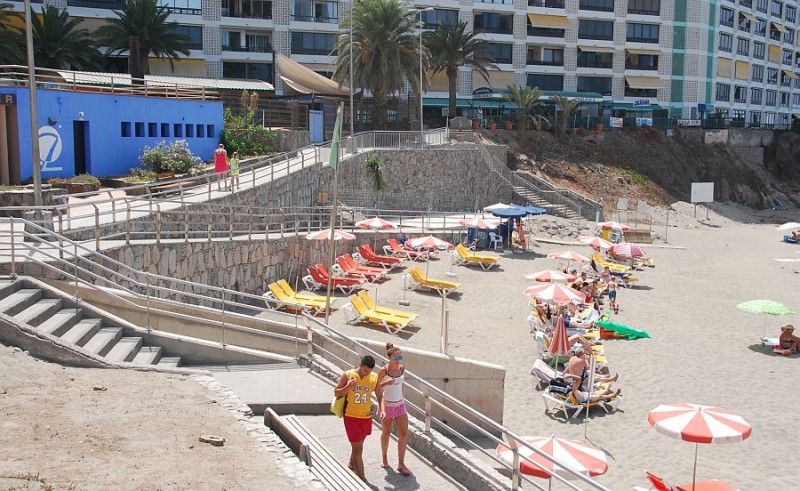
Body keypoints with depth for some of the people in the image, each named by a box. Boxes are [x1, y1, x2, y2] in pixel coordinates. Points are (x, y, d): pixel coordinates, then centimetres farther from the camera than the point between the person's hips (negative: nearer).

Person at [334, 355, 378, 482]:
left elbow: (379, 396, 5)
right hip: (351, 417, -4)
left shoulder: (374, 377, -5)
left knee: (358, 443, 24)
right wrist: (348, 387, -23)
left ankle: (352, 464, 50)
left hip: (367, 417, 4)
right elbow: (336, 393, -5)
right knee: (358, 448, -4)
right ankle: (362, 479, 2)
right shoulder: (347, 375, -12)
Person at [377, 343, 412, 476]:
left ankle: (401, 464, 9)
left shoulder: (402, 368, -3)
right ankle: (384, 457, 36)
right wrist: (386, 383, -28)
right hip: (387, 405, -4)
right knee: (386, 433, 12)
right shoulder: (383, 371, -16)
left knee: (404, 434, -1)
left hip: (400, 405, 4)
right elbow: (376, 387, -11)